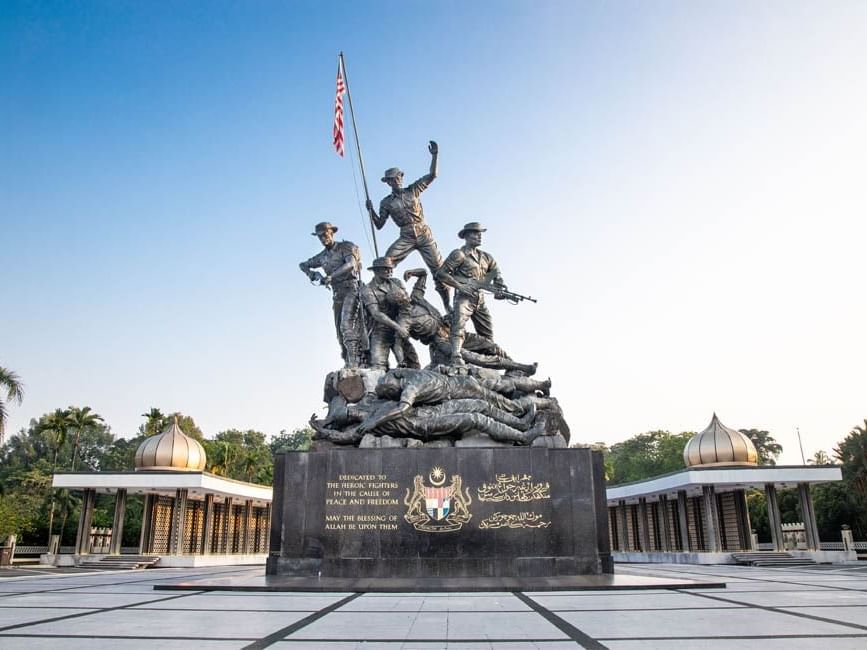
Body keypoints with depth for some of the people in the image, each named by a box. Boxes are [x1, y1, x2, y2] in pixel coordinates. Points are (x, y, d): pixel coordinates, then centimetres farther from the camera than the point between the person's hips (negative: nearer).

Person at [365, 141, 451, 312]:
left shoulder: (413, 190, 6)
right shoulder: (386, 202, 5)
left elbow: (432, 176, 1)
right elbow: (379, 225, 6)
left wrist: (434, 156, -11)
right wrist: (371, 211, -10)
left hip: (425, 235, 0)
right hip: (406, 238, 0)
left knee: (439, 268, -1)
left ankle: (447, 304, 9)